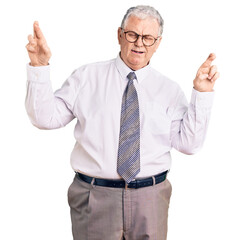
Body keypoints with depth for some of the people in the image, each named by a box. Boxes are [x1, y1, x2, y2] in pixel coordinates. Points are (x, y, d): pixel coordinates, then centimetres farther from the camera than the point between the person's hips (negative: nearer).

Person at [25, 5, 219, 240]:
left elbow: (189, 143, -2)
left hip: (150, 199, 2)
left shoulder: (168, 89, 6)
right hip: (94, 197, -1)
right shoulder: (86, 77, 4)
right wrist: (39, 67, -10)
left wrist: (201, 93, -10)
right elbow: (45, 117, 0)